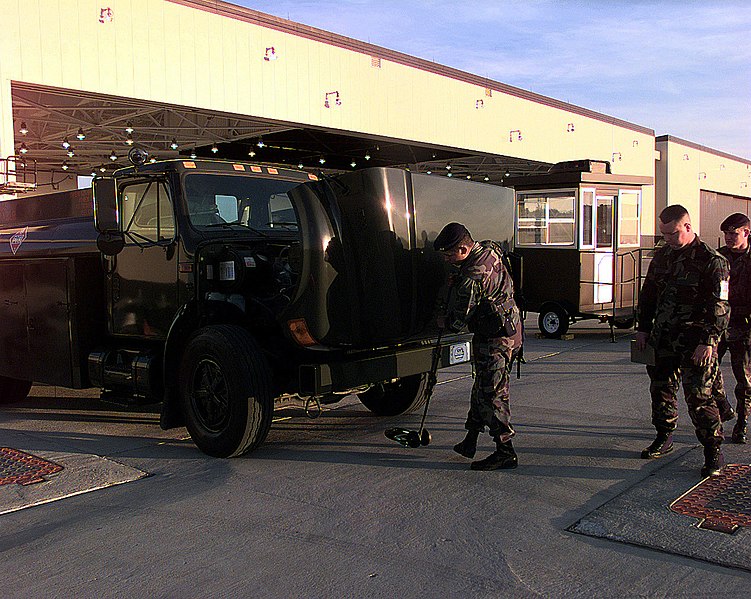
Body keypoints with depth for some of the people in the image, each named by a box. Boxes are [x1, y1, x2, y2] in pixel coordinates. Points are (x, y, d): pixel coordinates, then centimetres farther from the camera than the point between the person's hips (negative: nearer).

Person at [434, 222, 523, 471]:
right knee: (482, 387, 17)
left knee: (492, 394, -3)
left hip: (494, 340, -10)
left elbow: (458, 321, -19)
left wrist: (442, 320, 3)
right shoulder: (489, 249, 2)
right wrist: (459, 279, 9)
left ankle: (505, 452, 4)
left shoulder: (473, 277, -27)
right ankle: (470, 441, 29)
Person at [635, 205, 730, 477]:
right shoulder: (662, 255, 10)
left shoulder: (712, 261, -10)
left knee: (698, 395, -8)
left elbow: (719, 307, -12)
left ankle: (713, 450, 5)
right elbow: (648, 294, 19)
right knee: (661, 388, 14)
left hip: (695, 340, -6)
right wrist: (643, 328, 14)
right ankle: (664, 439, 31)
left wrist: (708, 341, -17)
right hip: (663, 336, 7)